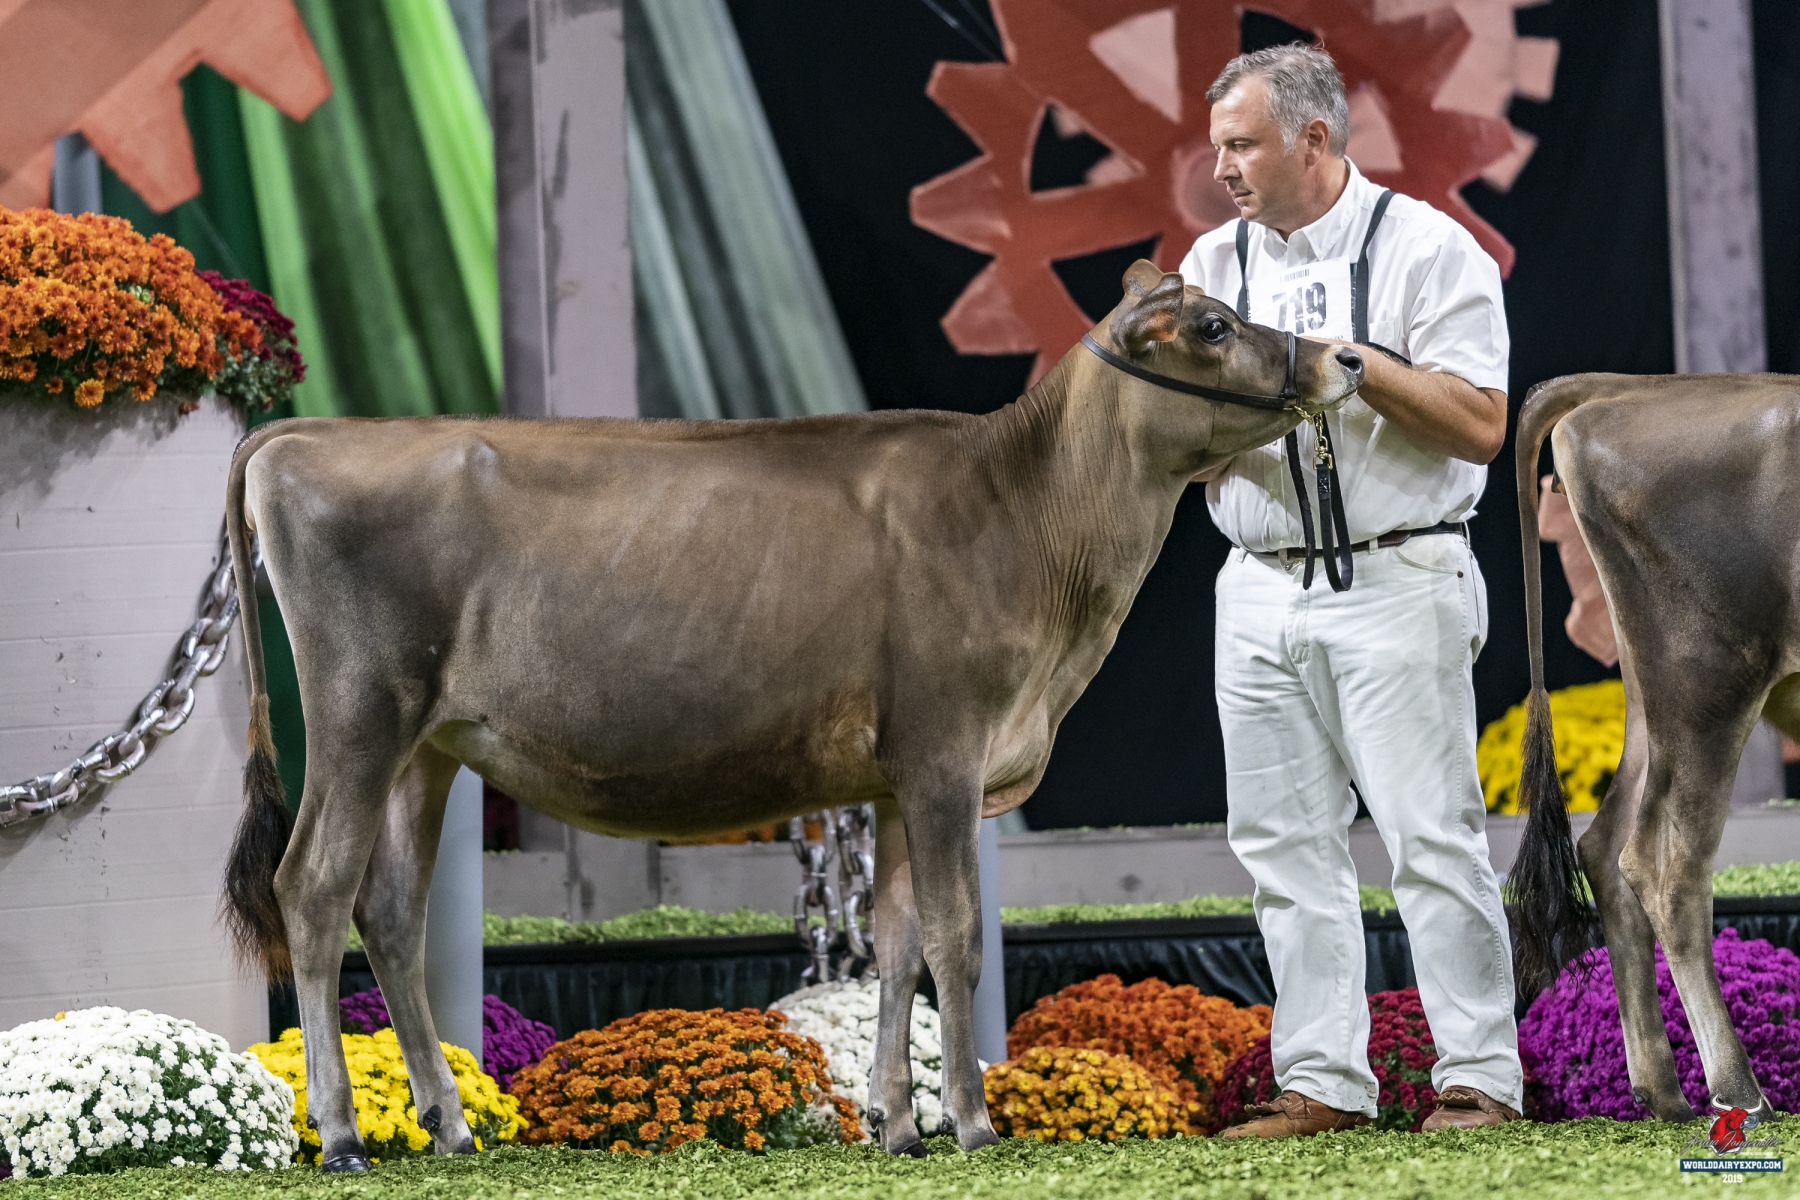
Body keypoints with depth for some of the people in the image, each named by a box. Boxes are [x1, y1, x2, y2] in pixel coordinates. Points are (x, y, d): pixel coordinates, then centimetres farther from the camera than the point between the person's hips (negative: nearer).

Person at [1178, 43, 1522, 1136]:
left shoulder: (1425, 248, -3)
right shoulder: (1214, 264, 13)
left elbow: (1482, 425, -10)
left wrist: (1356, 363, -17)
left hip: (1395, 583, -6)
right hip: (1260, 588, 6)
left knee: (1431, 834, -8)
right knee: (1286, 844, 5)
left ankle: (1481, 1078, -5)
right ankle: (1324, 1083, 9)